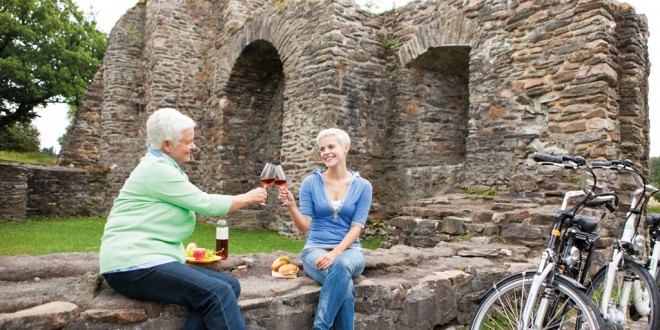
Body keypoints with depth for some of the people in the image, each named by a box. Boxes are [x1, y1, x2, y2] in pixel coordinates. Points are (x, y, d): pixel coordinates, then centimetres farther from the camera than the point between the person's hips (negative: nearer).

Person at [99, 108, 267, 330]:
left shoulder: (166, 168, 19)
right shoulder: (156, 169, -12)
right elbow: (205, 204, -12)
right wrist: (248, 198, 0)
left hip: (153, 259, 10)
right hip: (134, 265, -10)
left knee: (230, 286, -8)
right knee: (219, 293, -24)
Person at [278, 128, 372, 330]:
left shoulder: (362, 186, 3)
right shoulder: (310, 183, 3)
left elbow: (356, 228, -5)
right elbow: (305, 228, 0)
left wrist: (335, 253, -21)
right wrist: (291, 205, -17)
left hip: (348, 249, 1)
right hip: (316, 249, 0)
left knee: (342, 265, -38)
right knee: (345, 285, -34)